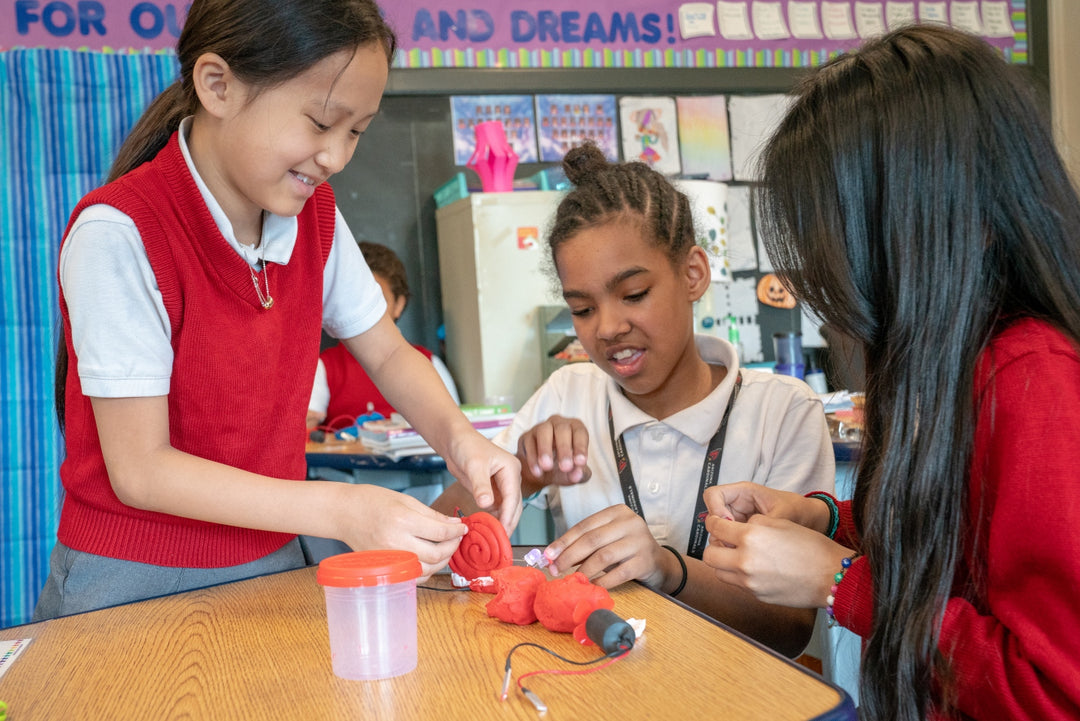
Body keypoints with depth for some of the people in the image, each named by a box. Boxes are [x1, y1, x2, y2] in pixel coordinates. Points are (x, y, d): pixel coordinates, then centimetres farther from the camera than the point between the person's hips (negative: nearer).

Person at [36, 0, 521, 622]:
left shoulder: (316, 215, -4)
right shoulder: (119, 233, -23)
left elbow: (388, 355, 6)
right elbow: (140, 470, -23)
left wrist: (457, 436, -15)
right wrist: (340, 511, -30)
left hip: (270, 564, 4)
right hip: (134, 581, -4)